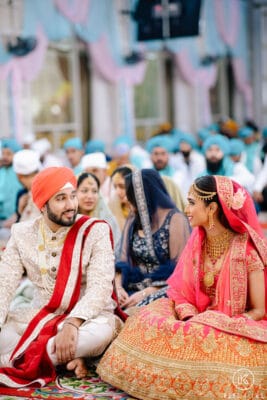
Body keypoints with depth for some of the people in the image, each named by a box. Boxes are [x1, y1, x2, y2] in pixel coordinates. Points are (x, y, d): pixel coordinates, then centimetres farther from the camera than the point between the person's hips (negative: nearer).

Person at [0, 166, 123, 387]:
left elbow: (100, 287, -20)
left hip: (86, 317, -3)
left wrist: (72, 324, -36)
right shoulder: (22, 233, 0)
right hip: (40, 316, 3)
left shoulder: (96, 230, -11)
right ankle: (68, 359, -21)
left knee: (102, 330, -37)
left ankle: (24, 363, -25)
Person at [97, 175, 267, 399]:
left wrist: (219, 326, -21)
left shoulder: (248, 248, -14)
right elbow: (182, 292, 2)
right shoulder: (197, 242, 3)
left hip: (239, 329, -5)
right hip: (199, 323, 5)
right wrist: (191, 320, -19)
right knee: (148, 322, -16)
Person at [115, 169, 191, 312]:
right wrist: (118, 287, -9)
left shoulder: (175, 220, -4)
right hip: (133, 291, 5)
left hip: (163, 291, -5)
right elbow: (122, 262, 10)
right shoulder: (132, 221, 16)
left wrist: (145, 293, -17)